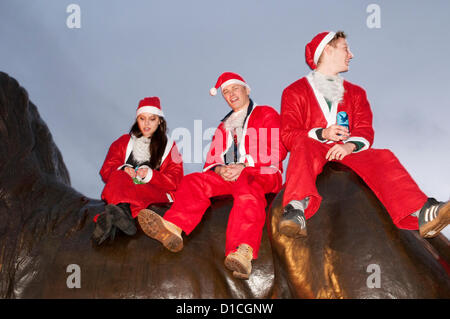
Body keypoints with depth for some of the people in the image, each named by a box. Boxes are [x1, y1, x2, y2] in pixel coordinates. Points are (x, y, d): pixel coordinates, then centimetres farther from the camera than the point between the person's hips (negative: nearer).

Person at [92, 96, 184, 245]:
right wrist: (122, 170, -11)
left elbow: (174, 181, 4)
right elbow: (106, 171, 12)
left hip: (156, 192, -1)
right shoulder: (124, 142, 21)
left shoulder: (169, 146, 17)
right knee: (119, 176, -33)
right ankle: (123, 215, -60)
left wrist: (150, 175, -14)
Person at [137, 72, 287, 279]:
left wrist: (244, 166, -15)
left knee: (247, 187, -41)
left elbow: (276, 151, -1)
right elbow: (212, 160, 22)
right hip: (228, 176, 6)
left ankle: (243, 253, -64)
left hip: (262, 174, -6)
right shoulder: (224, 126, 31)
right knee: (194, 181, -21)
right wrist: (220, 169, -6)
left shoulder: (267, 114, 15)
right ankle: (173, 229, -47)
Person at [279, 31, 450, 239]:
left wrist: (349, 146, -15)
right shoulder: (295, 92, 12)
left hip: (348, 153, 3)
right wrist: (322, 134, -20)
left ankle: (422, 214, -46)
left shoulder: (355, 93, 26)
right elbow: (287, 136, 0)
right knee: (305, 144, -36)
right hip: (313, 153, -3)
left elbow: (365, 130, 10)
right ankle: (296, 209, -61)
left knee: (381, 157, -25)